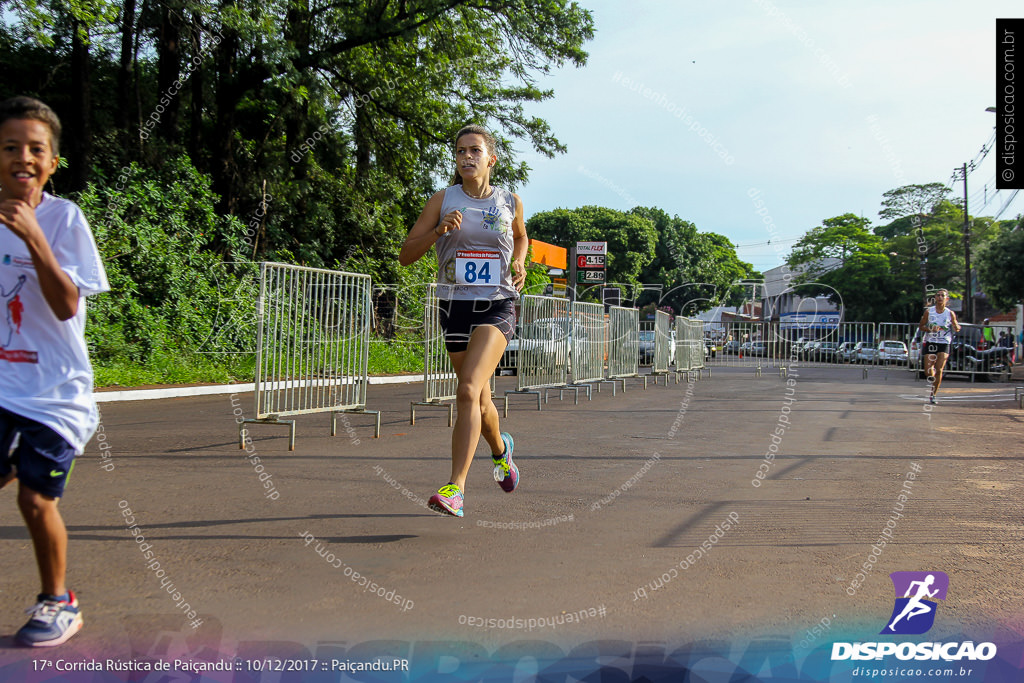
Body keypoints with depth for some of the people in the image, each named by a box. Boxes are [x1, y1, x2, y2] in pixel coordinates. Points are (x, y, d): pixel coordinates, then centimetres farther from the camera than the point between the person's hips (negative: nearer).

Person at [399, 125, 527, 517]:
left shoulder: (510, 202, 5)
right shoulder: (444, 200, 2)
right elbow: (406, 255, 0)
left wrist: (518, 264, 7)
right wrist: (439, 230, -16)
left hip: (497, 307, -2)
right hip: (454, 305, 2)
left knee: (468, 391, -22)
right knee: (480, 401, 14)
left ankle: (455, 488, -21)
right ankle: (501, 448, 47)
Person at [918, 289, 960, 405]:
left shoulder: (950, 314, 0)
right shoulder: (928, 311, 0)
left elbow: (957, 329, 10)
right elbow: (920, 326, 6)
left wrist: (956, 327, -14)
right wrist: (930, 329, -14)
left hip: (944, 344, -1)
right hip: (930, 342, 1)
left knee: (939, 371, -11)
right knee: (928, 372, -4)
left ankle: (933, 395, 2)